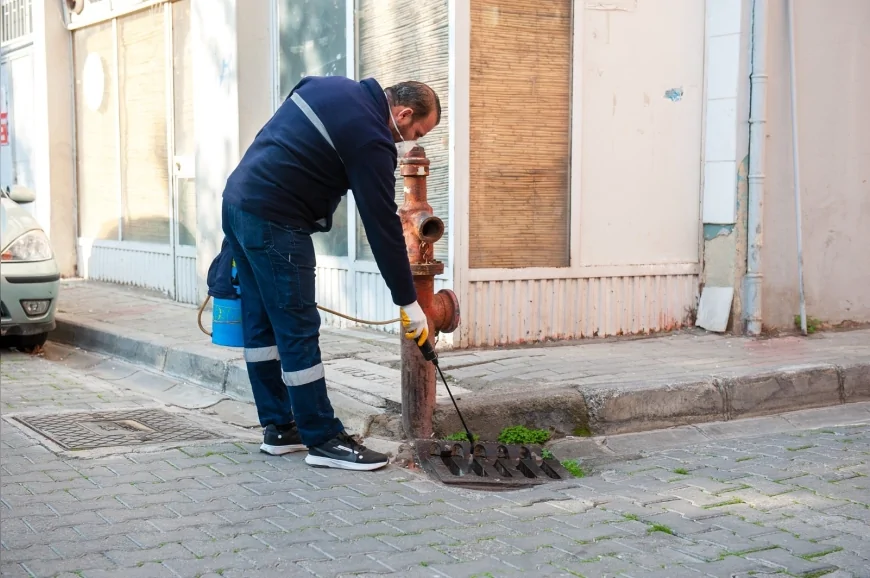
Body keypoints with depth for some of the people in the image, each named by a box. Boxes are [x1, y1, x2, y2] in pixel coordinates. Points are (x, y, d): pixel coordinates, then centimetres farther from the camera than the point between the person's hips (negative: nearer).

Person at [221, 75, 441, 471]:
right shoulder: (370, 139, -13)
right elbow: (383, 227, -12)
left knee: (261, 325, 13)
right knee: (298, 332, -4)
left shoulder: (333, 87, 13)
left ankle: (279, 428, 22)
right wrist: (409, 304, -5)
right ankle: (324, 440, 3)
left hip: (237, 199, 10)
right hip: (273, 221, -10)